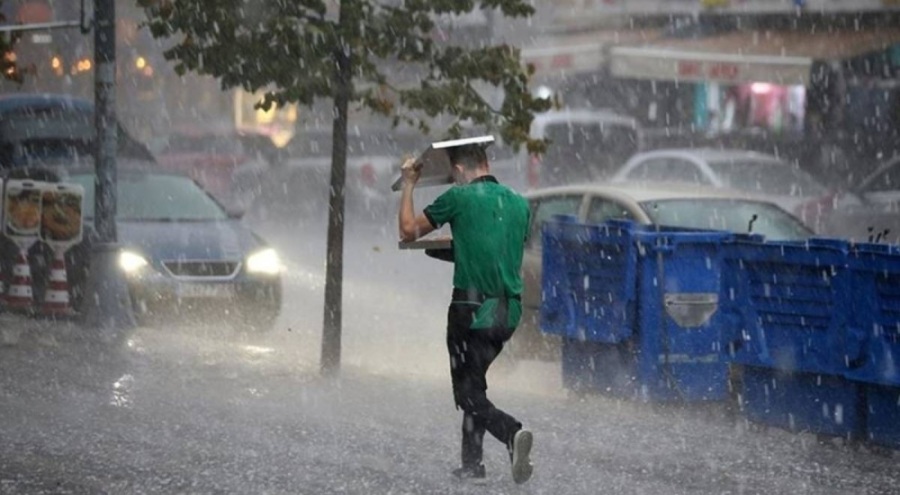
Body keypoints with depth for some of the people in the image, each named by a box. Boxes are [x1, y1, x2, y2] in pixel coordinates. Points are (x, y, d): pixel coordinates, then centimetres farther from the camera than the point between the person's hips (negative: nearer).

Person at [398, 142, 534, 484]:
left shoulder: (460, 197, -6)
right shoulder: (518, 203, 9)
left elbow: (409, 231, 3)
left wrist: (408, 185, 17)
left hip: (472, 308, -6)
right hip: (509, 311, 6)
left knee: (470, 396, -2)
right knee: (474, 382, 22)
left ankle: (512, 432, -28)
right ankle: (471, 463, 22)